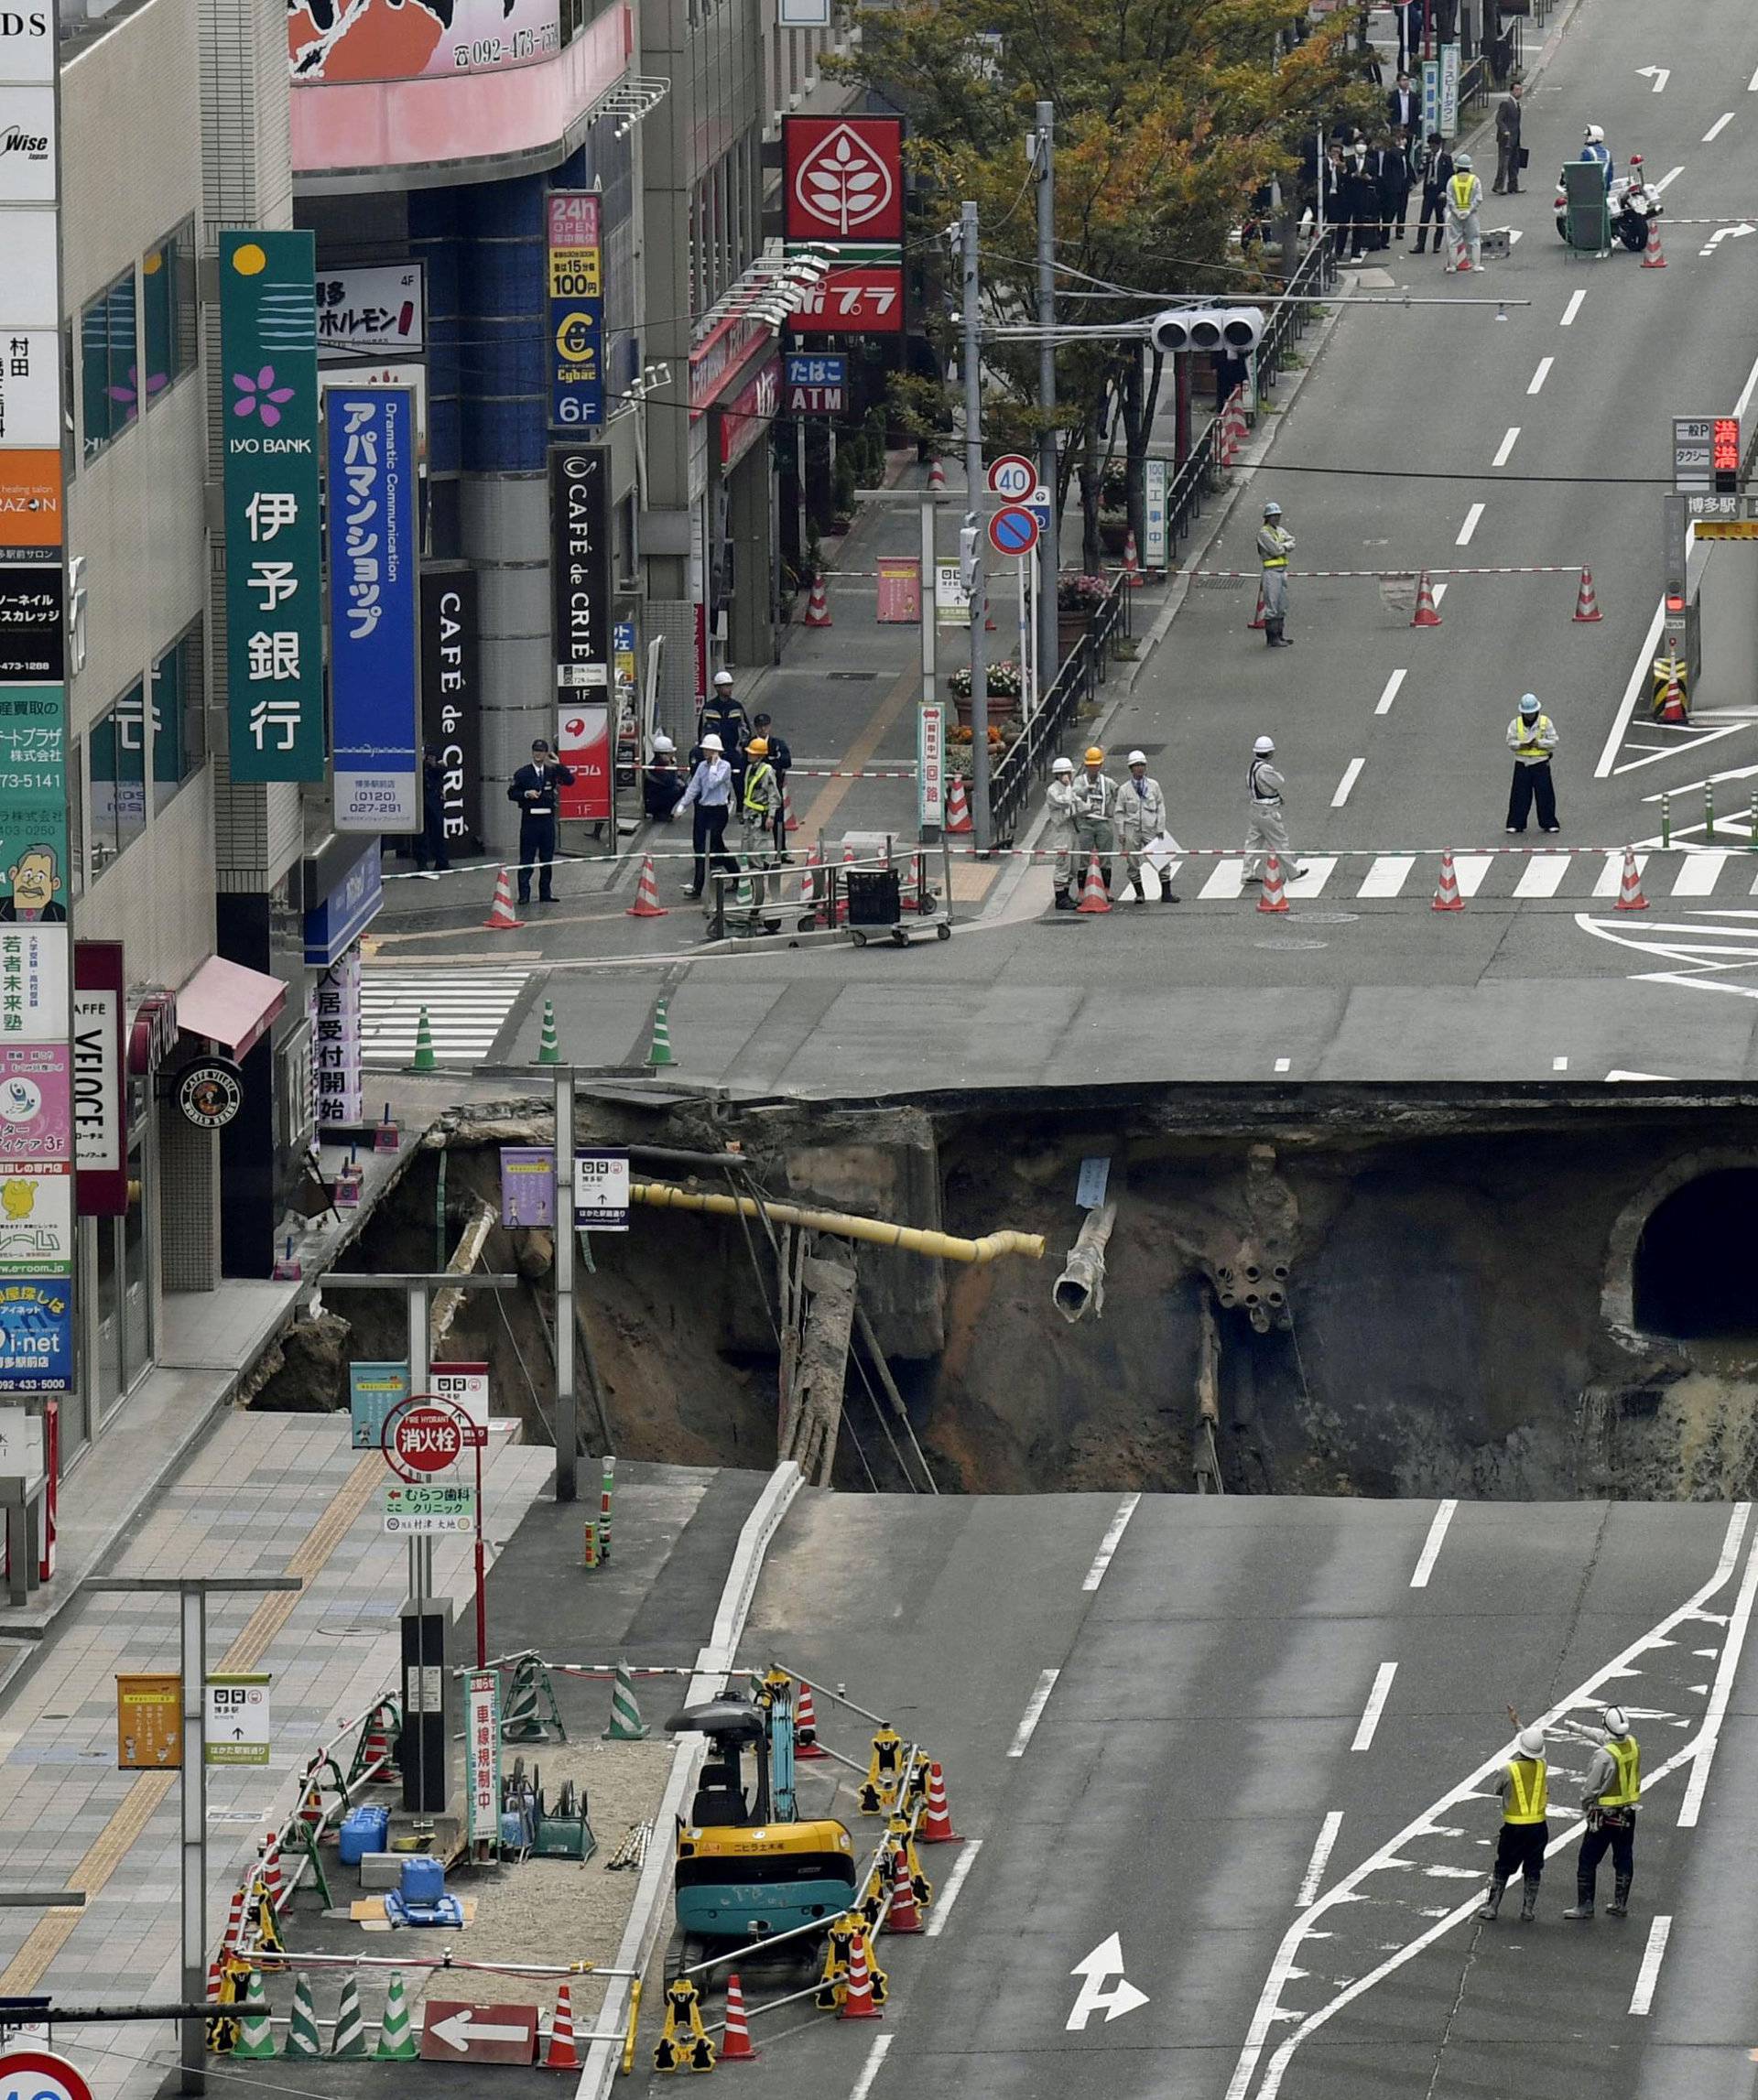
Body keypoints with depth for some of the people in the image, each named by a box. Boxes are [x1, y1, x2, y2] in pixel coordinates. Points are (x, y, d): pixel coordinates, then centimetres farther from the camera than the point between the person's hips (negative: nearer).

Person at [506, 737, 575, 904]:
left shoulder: (552, 771, 7)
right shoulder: (523, 773, 1)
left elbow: (569, 781, -4)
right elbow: (511, 793, 0)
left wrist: (558, 765, -11)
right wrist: (526, 794, -16)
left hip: (547, 818, 3)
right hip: (530, 818, -3)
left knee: (547, 859, 8)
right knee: (527, 859, -4)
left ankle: (545, 894, 15)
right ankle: (524, 895, -3)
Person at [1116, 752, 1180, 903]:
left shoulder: (1153, 786, 6)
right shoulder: (1124, 789, 3)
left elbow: (1160, 807, 8)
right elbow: (1120, 813, 4)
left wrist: (1160, 828, 0)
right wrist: (1121, 833, -3)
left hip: (1151, 828, 0)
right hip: (1132, 829, 0)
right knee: (1133, 863, 2)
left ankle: (1166, 893, 1)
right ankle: (1139, 894, 14)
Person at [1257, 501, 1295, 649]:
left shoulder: (1280, 531, 16)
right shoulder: (1264, 532, -8)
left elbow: (1292, 543, 4)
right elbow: (1275, 549, -16)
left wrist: (1282, 546, -12)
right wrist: (1286, 546, 1)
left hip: (1282, 572, 8)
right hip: (1271, 571, -8)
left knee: (1282, 606, 12)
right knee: (1272, 606, -8)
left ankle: (1279, 635, 20)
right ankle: (1272, 638, -7)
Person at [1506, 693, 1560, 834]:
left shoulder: (1546, 722, 0)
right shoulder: (1515, 723, 4)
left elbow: (1553, 742, -2)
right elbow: (1510, 742, 1)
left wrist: (1539, 743, -17)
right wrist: (1521, 745, -18)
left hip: (1541, 764, -1)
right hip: (1522, 764, 1)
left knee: (1545, 794, 0)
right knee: (1520, 796, 1)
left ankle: (1549, 823, 8)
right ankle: (1516, 824, 7)